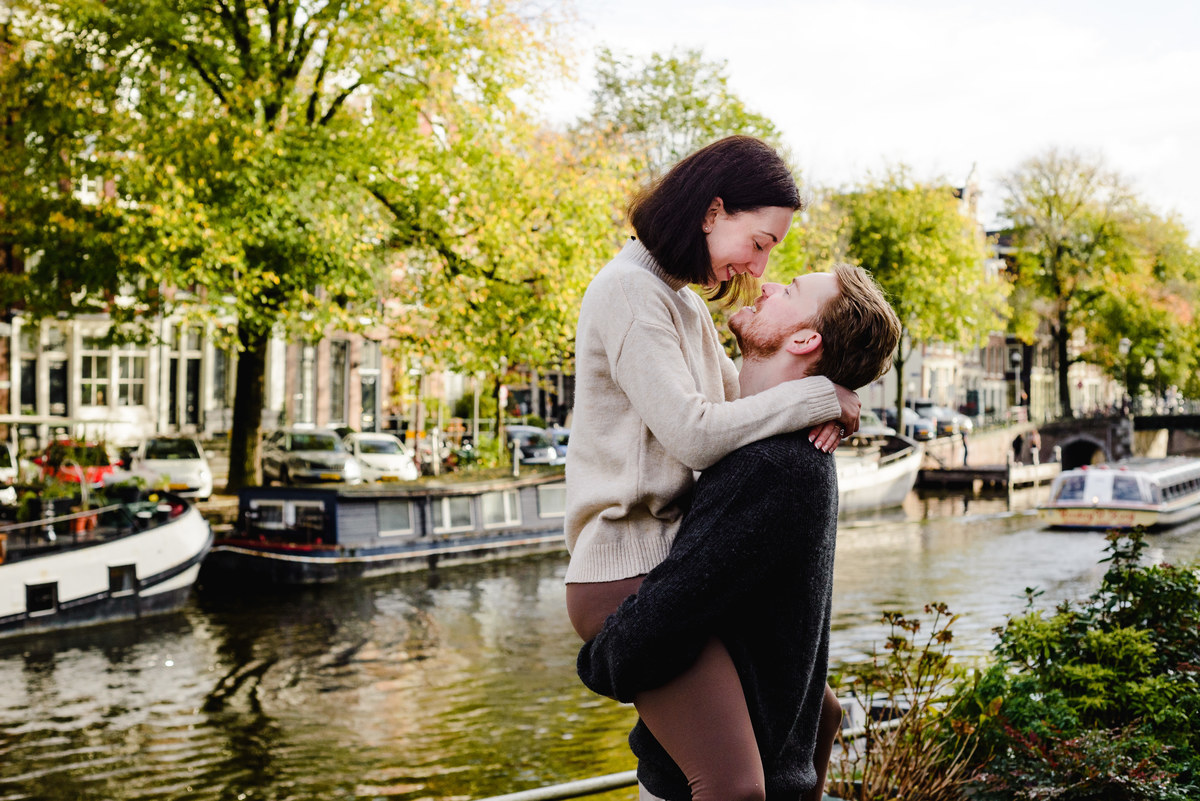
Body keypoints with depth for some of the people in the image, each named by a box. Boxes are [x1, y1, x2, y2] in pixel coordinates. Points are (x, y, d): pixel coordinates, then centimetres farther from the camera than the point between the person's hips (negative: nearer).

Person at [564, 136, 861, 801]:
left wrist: (830, 411, 1)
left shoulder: (684, 300, 18)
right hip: (631, 572, -10)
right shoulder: (628, 290, -13)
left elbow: (737, 399, 23)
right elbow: (693, 434, -20)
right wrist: (822, 394, -11)